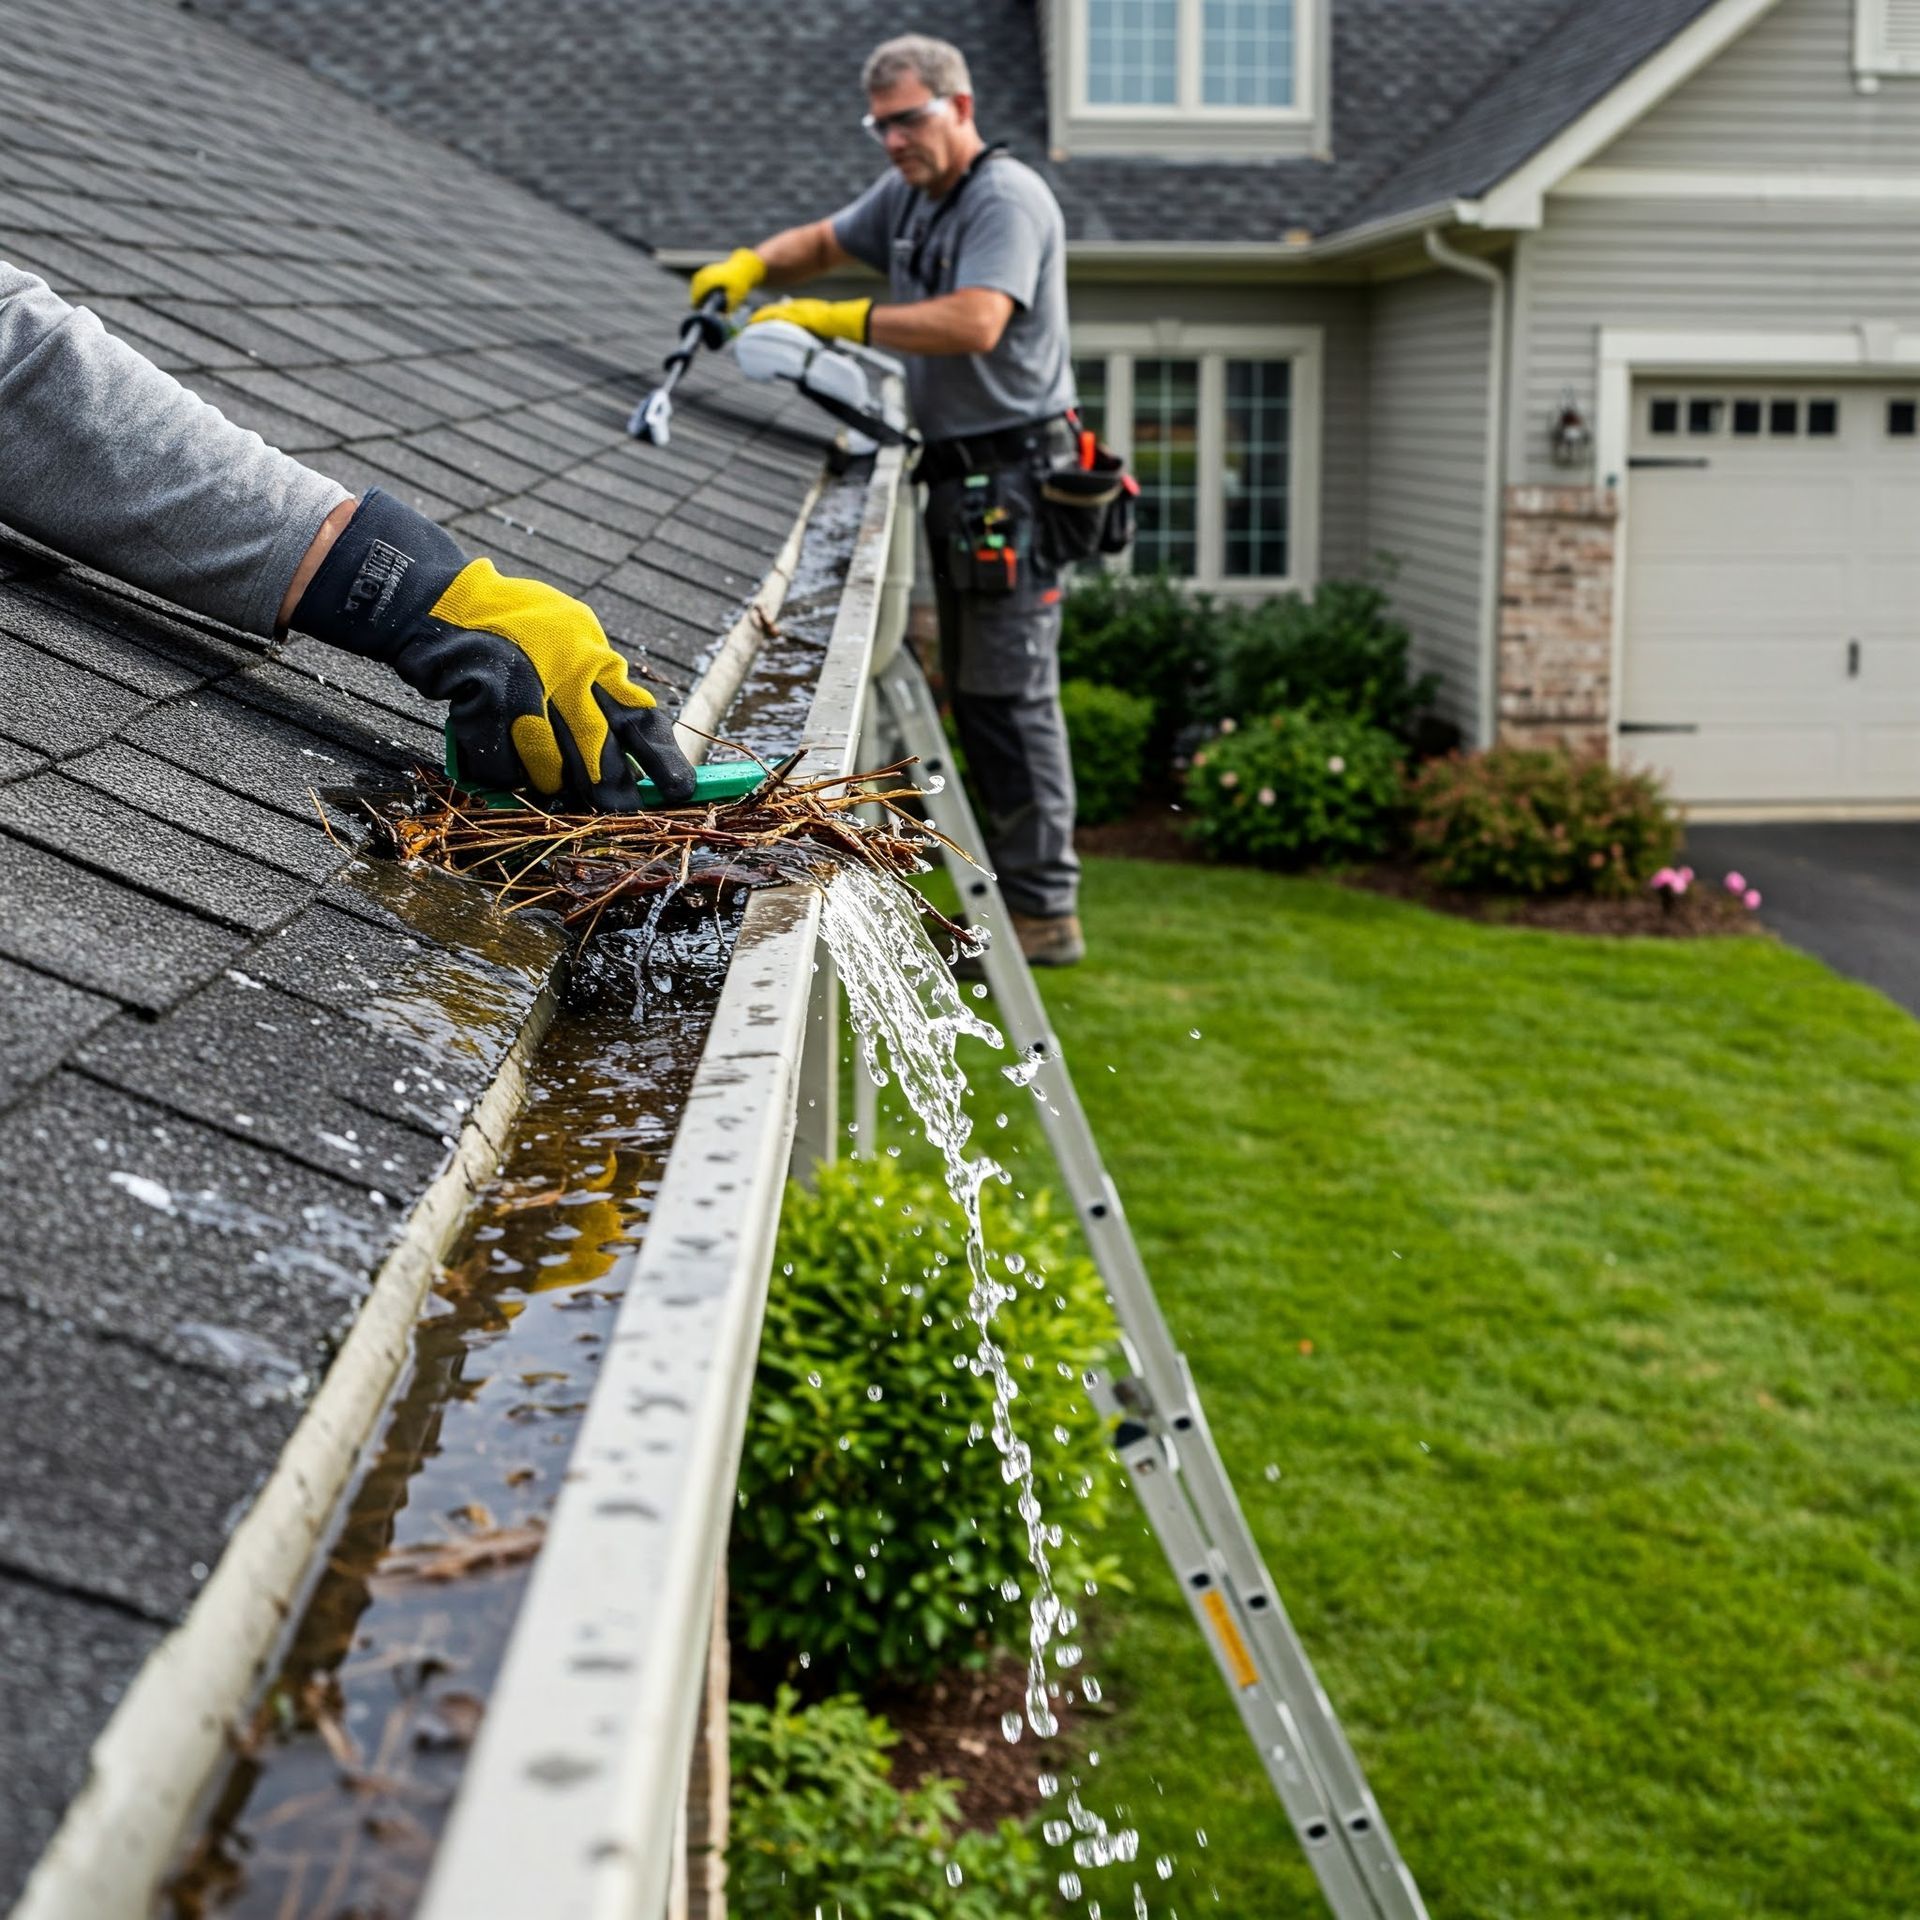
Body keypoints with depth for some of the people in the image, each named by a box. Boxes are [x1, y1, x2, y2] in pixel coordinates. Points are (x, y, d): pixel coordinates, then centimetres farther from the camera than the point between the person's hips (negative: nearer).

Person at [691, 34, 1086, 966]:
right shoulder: (907, 194, 15)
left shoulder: (1006, 199, -14)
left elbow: (973, 325, -28)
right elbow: (825, 241, 29)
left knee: (1011, 692, -11)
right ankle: (1012, 885, 20)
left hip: (1012, 476, -10)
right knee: (973, 689, 12)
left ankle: (1047, 910, -6)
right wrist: (751, 265, 8)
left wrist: (840, 320, -23)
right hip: (957, 473, 10)